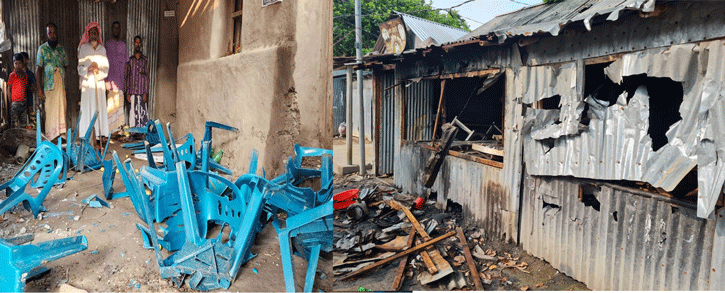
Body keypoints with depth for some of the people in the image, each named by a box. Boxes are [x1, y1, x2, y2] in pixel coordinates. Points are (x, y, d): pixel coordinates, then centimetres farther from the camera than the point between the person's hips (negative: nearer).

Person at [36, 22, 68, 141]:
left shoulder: (62, 49, 13)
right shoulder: (42, 49, 2)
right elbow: (38, 69, -2)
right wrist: (39, 88, -8)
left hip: (61, 85, 3)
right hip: (49, 85, -3)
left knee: (62, 110, 3)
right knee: (50, 111, -3)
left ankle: (62, 134, 9)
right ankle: (51, 137, 2)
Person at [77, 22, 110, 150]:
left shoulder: (102, 49, 12)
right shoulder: (83, 48, 7)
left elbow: (106, 68, 7)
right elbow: (80, 67, 4)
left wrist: (98, 70, -13)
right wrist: (88, 69, -16)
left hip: (99, 83, 2)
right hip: (87, 83, -1)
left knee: (99, 109, -2)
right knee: (87, 109, -5)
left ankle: (98, 139, 0)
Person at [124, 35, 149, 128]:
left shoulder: (145, 60, 8)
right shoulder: (130, 60, 10)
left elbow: (146, 76, 4)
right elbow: (127, 76, 11)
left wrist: (145, 93, -4)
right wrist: (127, 93, 3)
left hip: (142, 91, -1)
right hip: (132, 91, 1)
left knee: (142, 112, -3)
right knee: (133, 112, -1)